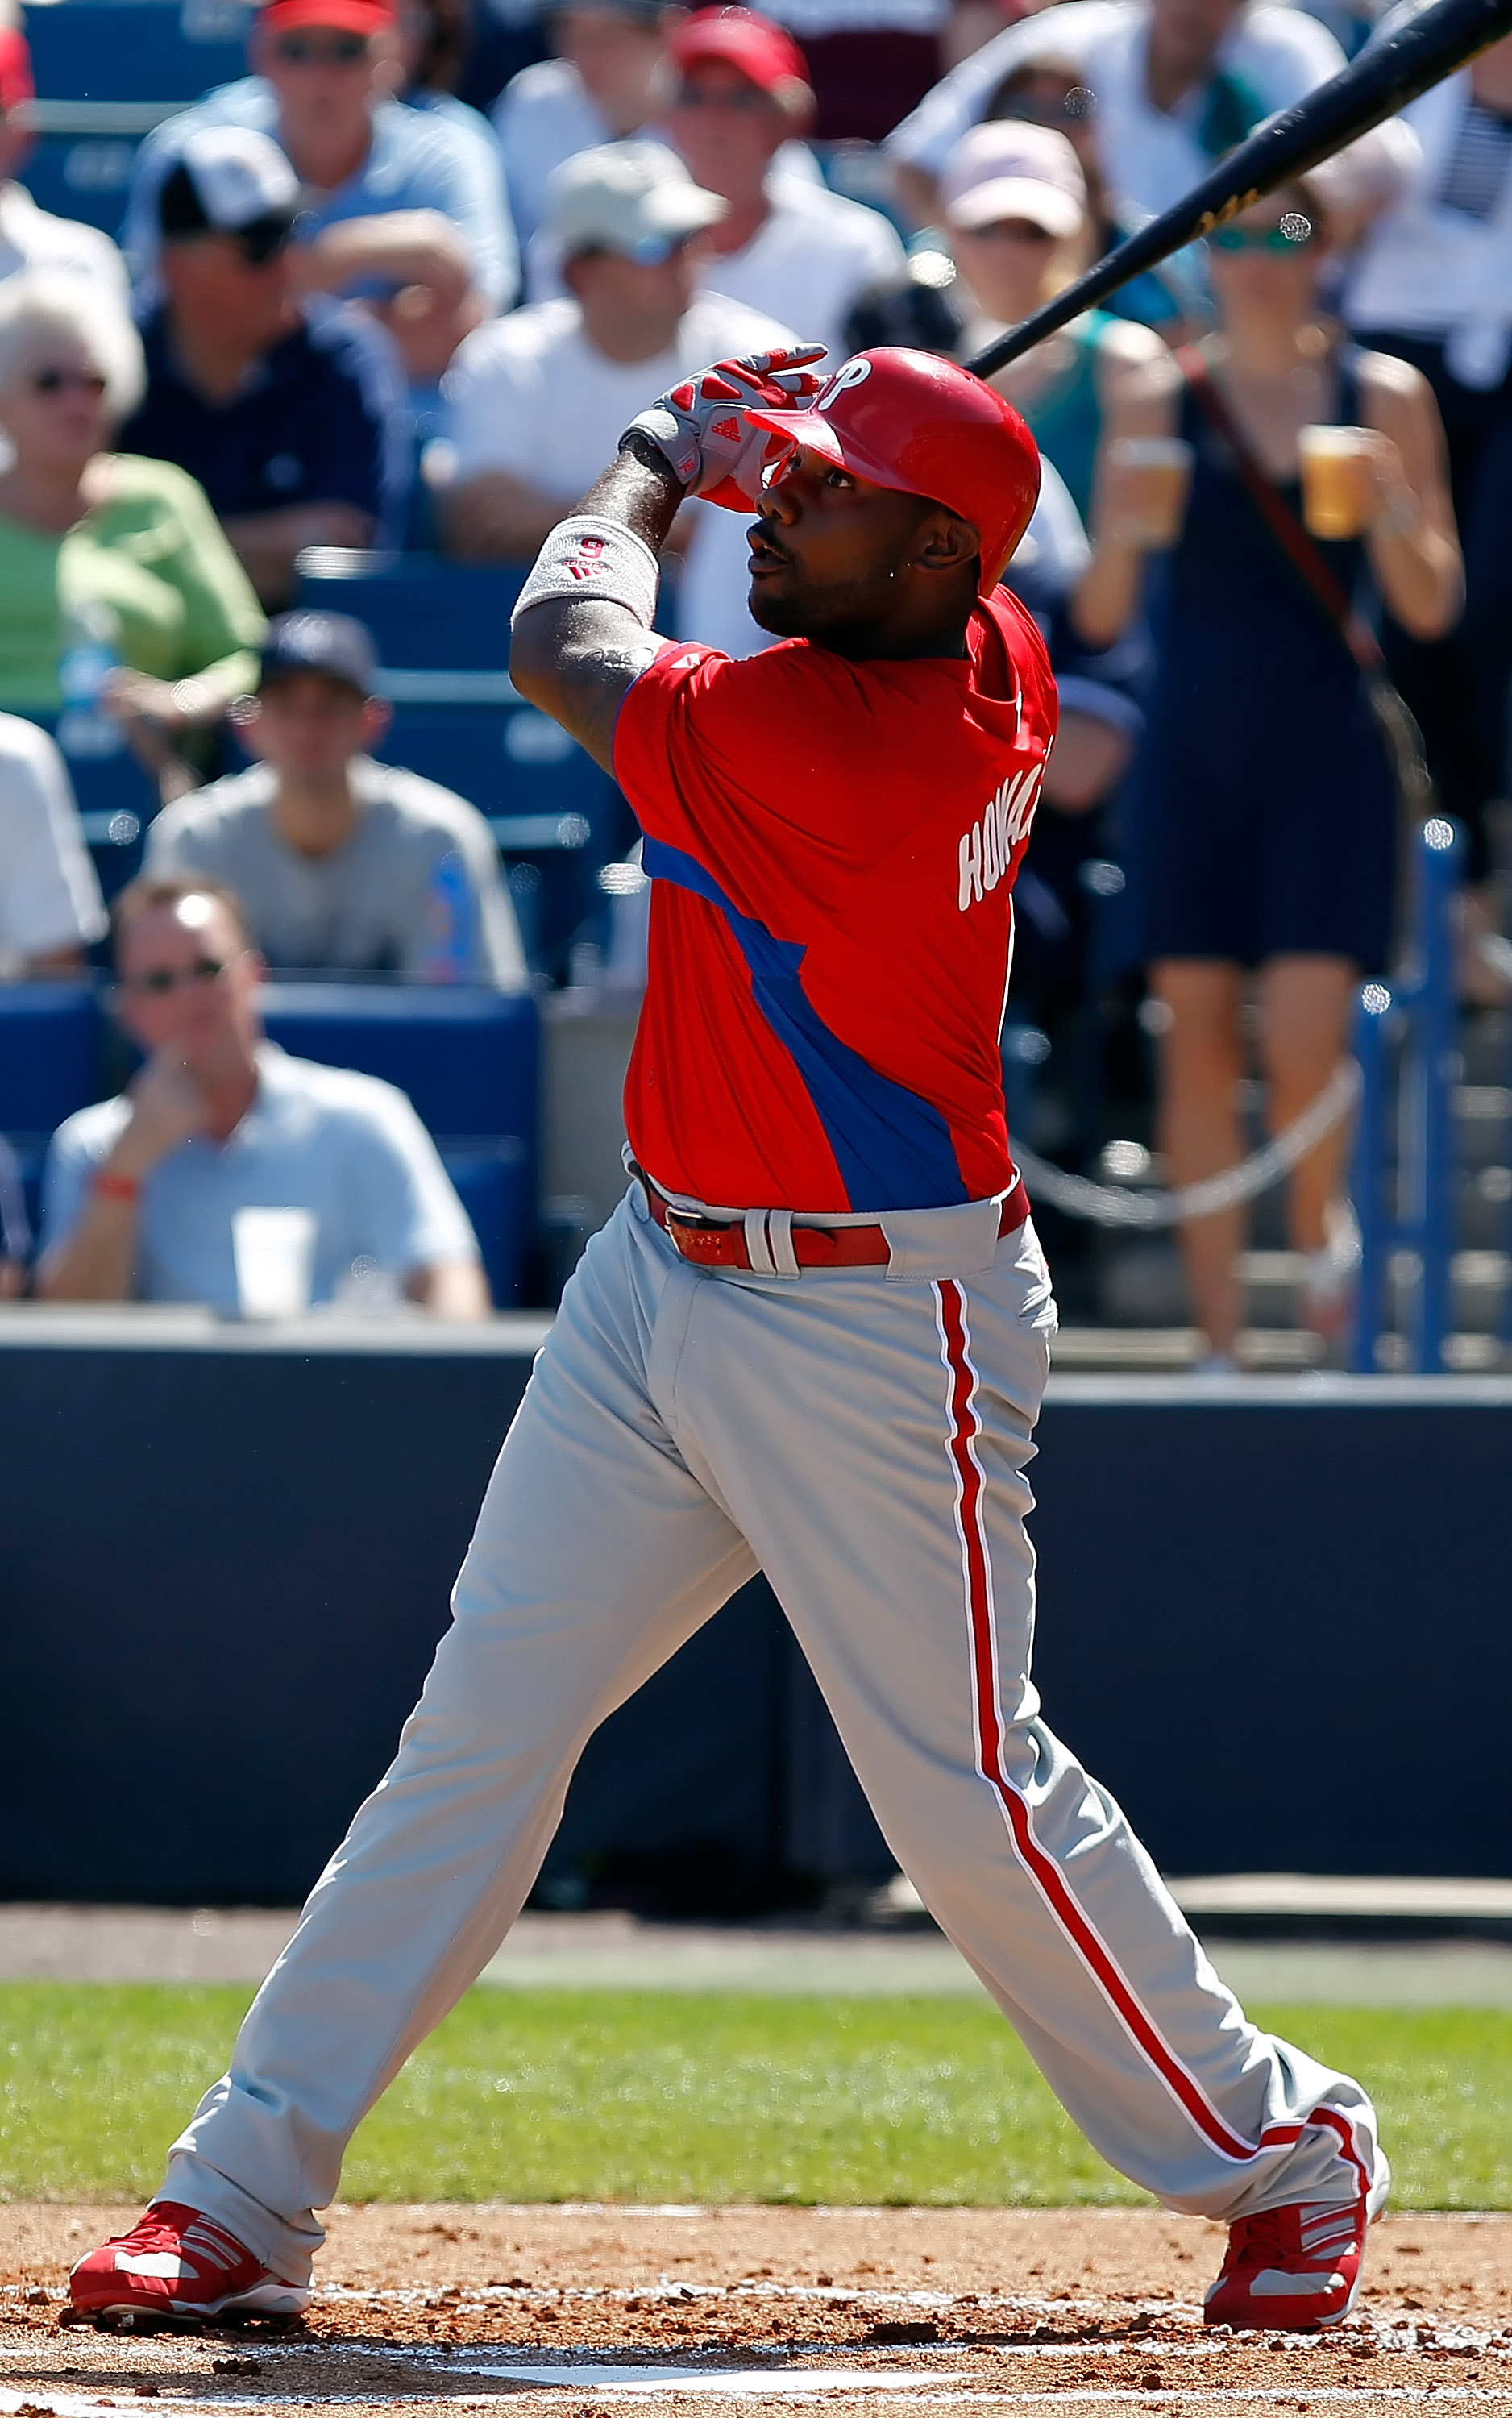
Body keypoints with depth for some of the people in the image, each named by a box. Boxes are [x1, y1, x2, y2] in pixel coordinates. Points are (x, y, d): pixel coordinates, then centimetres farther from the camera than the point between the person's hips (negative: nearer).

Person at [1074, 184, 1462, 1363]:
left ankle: (1321, 1221, 19)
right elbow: (1100, 616, 2)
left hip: (1328, 747, -1)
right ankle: (1220, 1339, 8)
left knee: (1305, 1042, -12)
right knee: (1198, 1036, 1)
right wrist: (1128, 531, -17)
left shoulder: (1384, 397, 2)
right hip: (1194, 749, 1)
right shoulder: (1158, 403, 3)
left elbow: (1434, 607, 2)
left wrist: (1393, 511, -16)